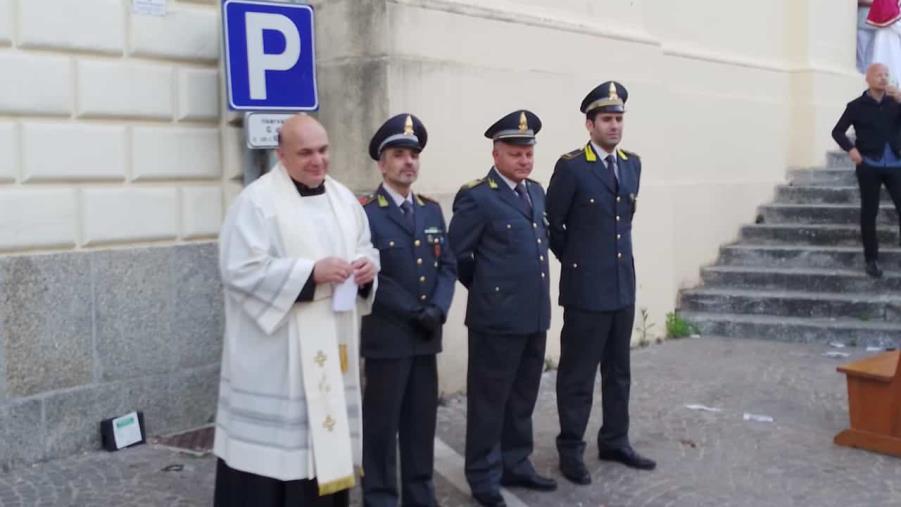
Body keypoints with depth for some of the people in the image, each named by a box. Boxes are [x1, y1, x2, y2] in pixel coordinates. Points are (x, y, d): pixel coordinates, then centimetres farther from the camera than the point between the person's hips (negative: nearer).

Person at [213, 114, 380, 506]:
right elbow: (241, 269, -17)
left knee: (327, 439, 12)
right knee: (272, 443, -4)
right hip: (275, 356, -6)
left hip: (332, 349, 6)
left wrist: (367, 268, -6)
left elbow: (365, 250, 19)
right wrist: (311, 272, -21)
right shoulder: (257, 200, -9)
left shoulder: (343, 199, 12)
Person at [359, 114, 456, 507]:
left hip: (426, 336, 6)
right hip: (386, 337, -6)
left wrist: (437, 309, -9)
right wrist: (413, 313, -15)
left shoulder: (431, 210, 12)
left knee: (422, 420, 13)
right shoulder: (365, 214, -8)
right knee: (382, 423, 3)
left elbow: (448, 265, 8)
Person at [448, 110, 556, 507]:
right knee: (489, 400, 4)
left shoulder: (536, 191, 12)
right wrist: (487, 288, 3)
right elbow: (456, 256, -8)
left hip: (535, 314, 7)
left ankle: (515, 465, 30)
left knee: (522, 398, 17)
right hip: (497, 317, -7)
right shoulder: (477, 197, -11)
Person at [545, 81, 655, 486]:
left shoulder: (632, 164, 9)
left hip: (623, 285, 6)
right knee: (578, 374, 3)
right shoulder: (571, 167, -11)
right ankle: (570, 450, 13)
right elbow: (551, 223, -5)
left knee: (618, 371, 15)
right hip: (586, 288, -6)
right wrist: (574, 260, 3)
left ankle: (614, 441, 27)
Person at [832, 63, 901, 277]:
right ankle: (871, 259, 8)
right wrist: (851, 149, -9)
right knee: (869, 212, 2)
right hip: (869, 166, -2)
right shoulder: (857, 105, 3)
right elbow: (837, 131, 7)